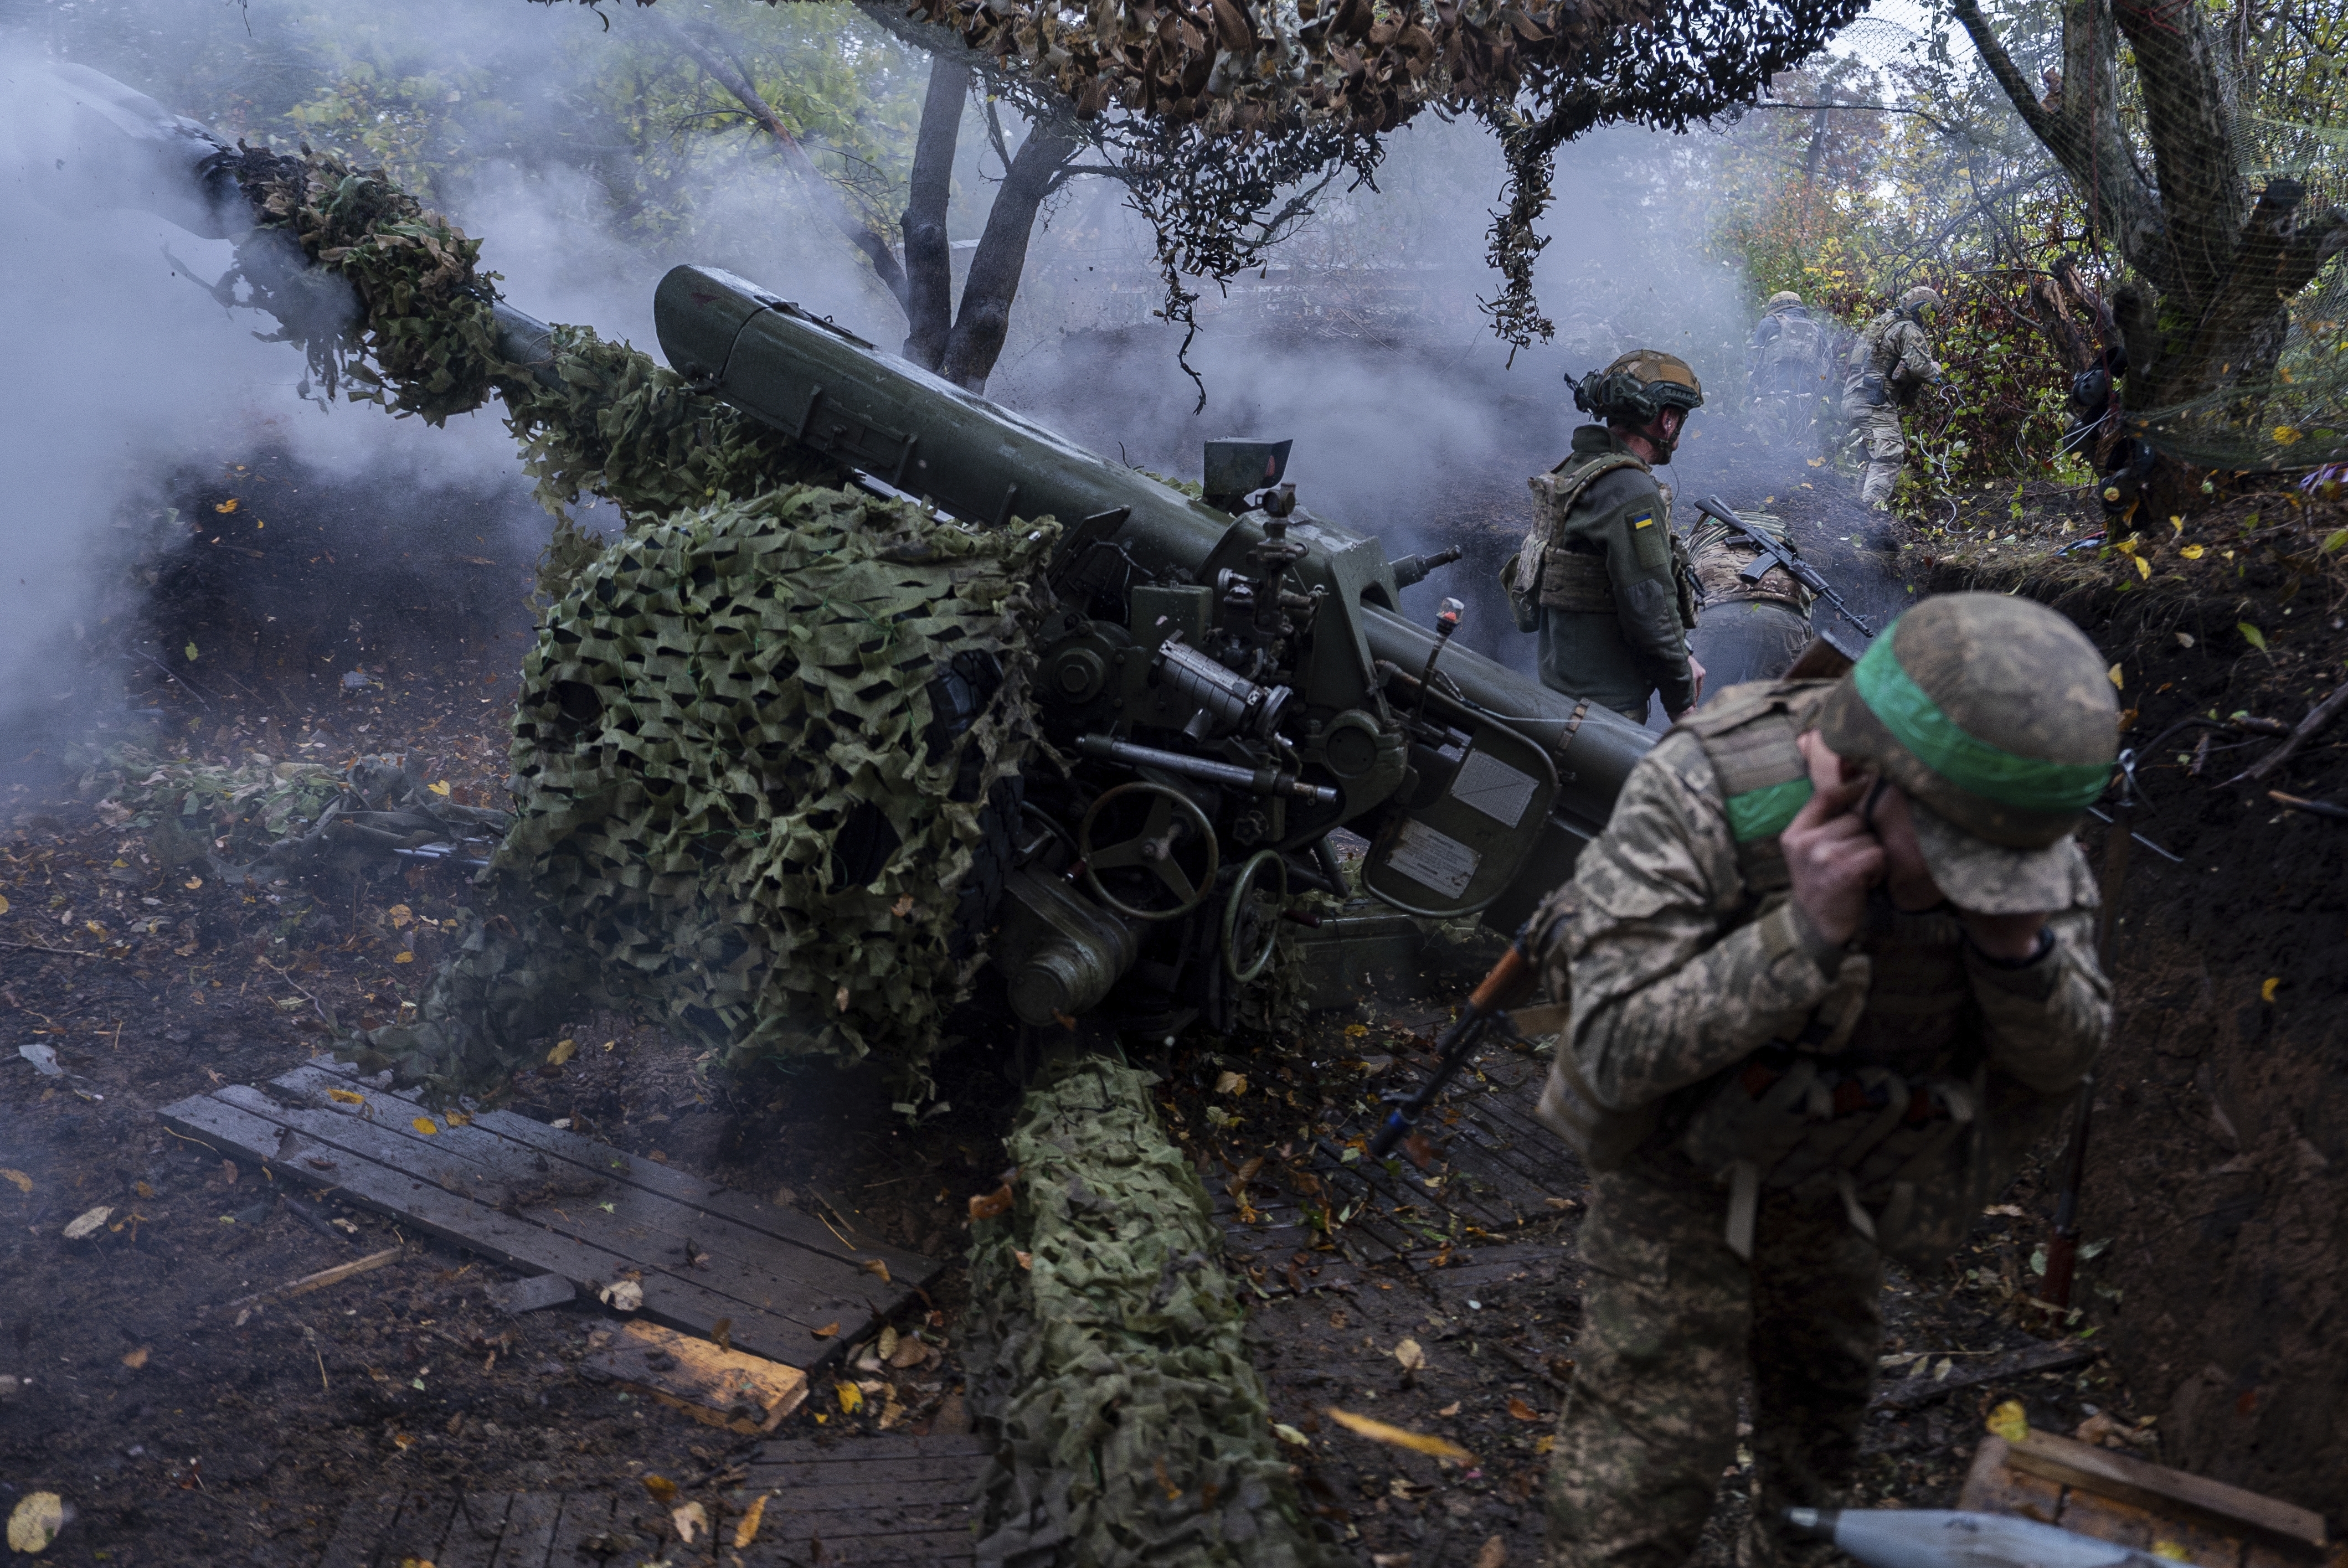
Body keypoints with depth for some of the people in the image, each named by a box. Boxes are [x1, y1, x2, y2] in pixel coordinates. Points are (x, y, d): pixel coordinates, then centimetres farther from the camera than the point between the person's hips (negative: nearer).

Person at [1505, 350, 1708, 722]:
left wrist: (1680, 655, 14)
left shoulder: (1574, 470, 11)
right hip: (1605, 704, -10)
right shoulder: (1631, 492, -20)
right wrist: (1683, 704, -10)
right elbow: (1650, 610, -22)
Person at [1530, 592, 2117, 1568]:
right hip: (1678, 1146, -5)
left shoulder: (2016, 819, -23)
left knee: (1824, 1379, 25)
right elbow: (1618, 1051, -37)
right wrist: (1809, 931, -47)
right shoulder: (1701, 794, -37)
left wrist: (2016, 937, -35)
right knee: (1655, 1425, -6)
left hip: (1835, 1157, 5)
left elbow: (2062, 1055, -14)